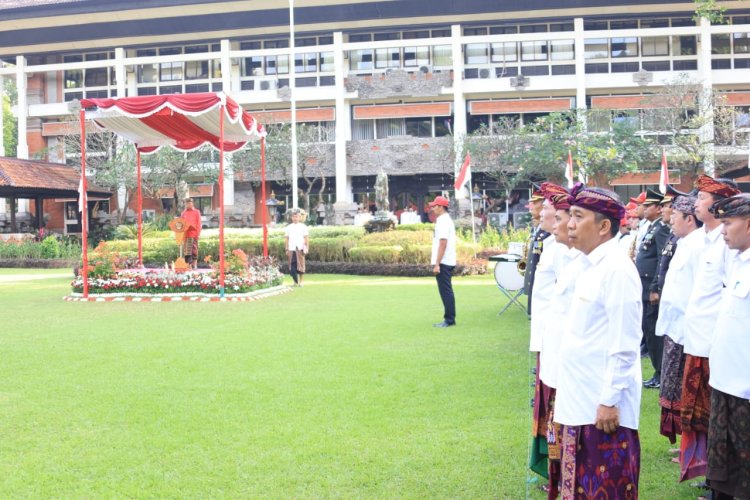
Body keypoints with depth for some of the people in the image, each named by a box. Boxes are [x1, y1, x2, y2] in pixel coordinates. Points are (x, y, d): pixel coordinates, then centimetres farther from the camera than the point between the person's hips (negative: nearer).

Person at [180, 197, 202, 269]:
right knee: (186, 250, 0)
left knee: (194, 249, -1)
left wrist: (198, 233, -7)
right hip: (186, 233, 3)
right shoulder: (183, 213, 13)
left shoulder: (196, 212, 4)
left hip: (194, 233, -3)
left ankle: (194, 264, 3)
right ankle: (188, 264, 3)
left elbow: (199, 223, 1)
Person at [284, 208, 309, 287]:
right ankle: (295, 282, 12)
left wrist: (306, 248, -6)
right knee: (292, 267, 0)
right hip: (291, 250, 2)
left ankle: (300, 282, 9)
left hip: (300, 249, -2)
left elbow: (306, 239, 1)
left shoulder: (303, 227, 3)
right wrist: (286, 249, 3)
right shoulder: (288, 227, 9)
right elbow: (286, 239, 9)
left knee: (301, 266, -1)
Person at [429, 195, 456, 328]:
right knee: (446, 291, 13)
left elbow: (443, 244, -22)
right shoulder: (445, 220, 17)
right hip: (447, 262, 10)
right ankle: (449, 319, 17)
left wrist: (437, 264, -23)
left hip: (443, 262, -10)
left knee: (445, 291, -7)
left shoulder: (443, 221, -15)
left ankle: (449, 320, -5)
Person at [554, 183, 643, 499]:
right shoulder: (589, 266, 10)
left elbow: (623, 346, -19)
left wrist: (609, 400, -19)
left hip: (603, 404, -9)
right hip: (581, 400, 9)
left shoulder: (616, 270, -17)